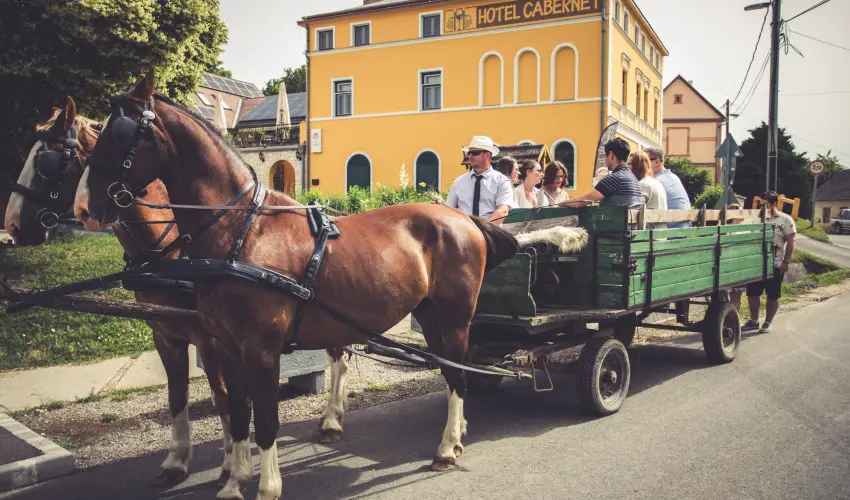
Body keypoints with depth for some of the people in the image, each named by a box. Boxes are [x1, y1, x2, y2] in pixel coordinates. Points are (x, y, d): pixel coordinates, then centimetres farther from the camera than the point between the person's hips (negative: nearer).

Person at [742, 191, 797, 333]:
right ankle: (753, 320, 20)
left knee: (773, 296, 5)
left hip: (775, 265, -5)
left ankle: (768, 322, 16)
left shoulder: (785, 220, -6)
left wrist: (786, 262, -13)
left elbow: (791, 242, -8)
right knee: (752, 293, 7)